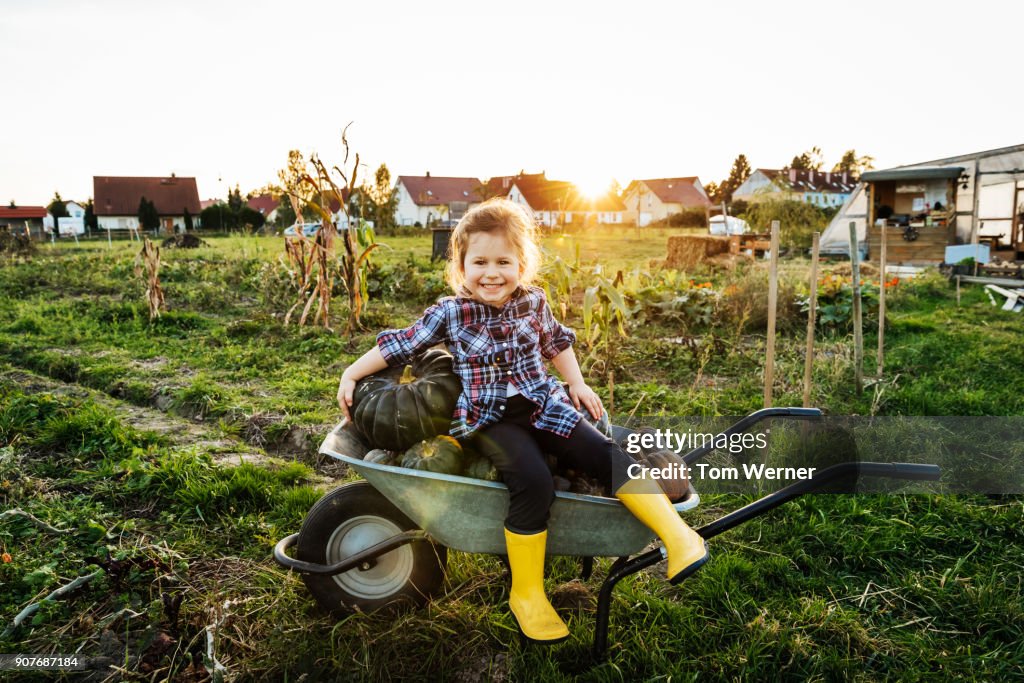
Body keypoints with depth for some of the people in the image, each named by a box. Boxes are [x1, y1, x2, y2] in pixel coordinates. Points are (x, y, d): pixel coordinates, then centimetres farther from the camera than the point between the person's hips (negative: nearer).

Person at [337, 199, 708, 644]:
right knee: (533, 484, -28)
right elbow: (399, 346, 6)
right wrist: (351, 375, 8)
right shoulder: (449, 314, -4)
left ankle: (678, 535, -13)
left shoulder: (533, 302, 5)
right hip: (490, 420, -4)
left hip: (542, 407, 4)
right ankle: (526, 594, -11)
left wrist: (577, 384, 19)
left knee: (607, 455, -18)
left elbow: (556, 343, 24)